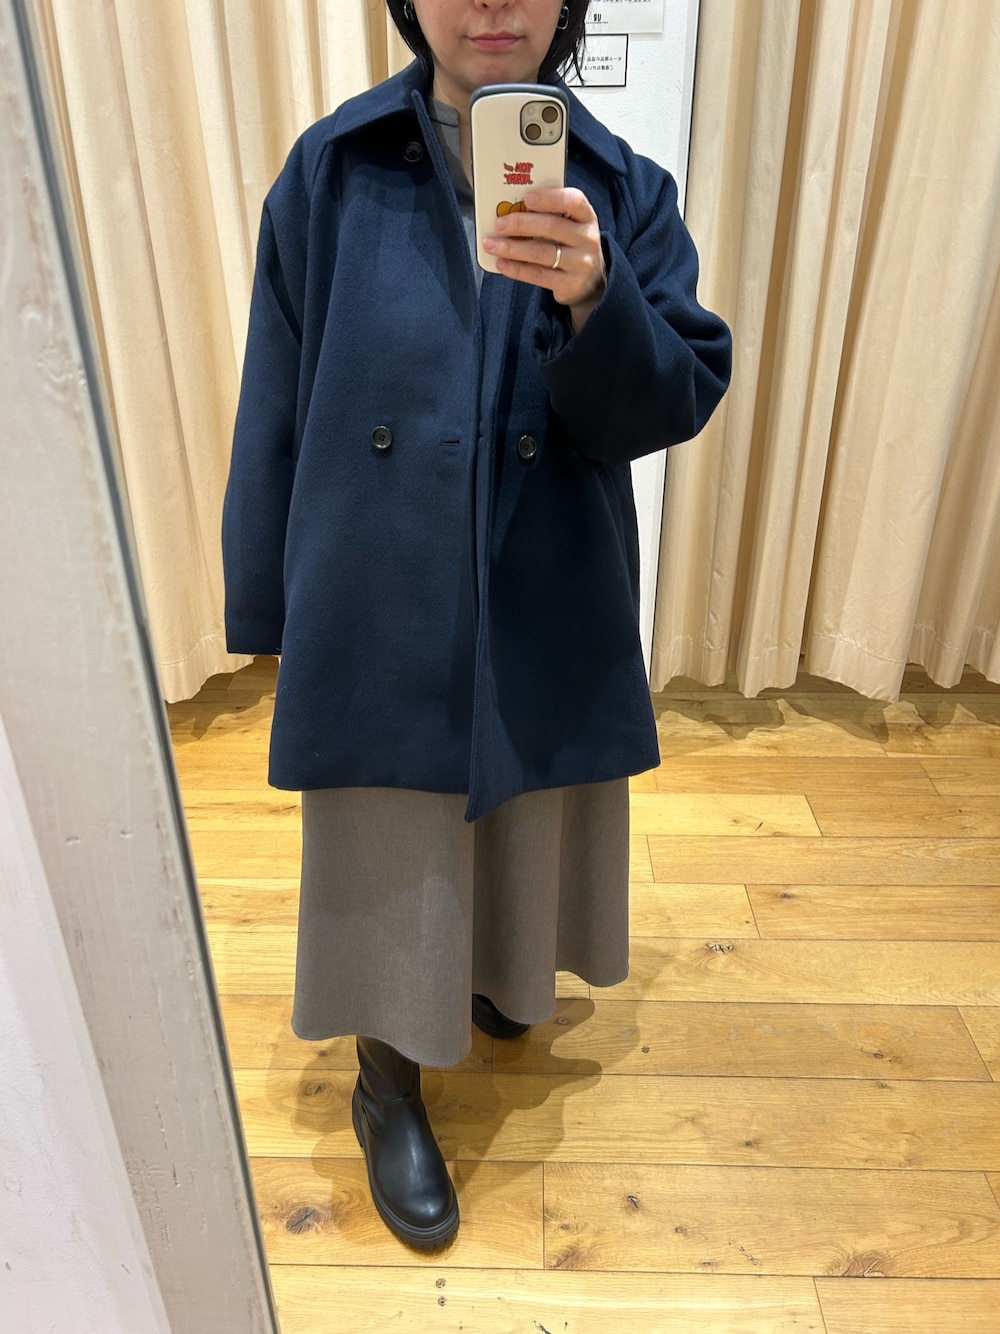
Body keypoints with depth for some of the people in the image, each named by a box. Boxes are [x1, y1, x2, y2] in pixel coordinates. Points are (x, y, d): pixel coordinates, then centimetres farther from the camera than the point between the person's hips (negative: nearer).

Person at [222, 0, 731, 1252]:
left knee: (524, 827, 22)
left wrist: (594, 301, -29)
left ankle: (500, 972, 56)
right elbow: (278, 404, 0)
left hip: (549, 615, 2)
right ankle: (387, 1087, 38)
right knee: (388, 864, 11)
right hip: (377, 613, -1)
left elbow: (677, 400, -8)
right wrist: (266, 608, 3)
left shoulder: (621, 188, 0)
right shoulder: (330, 171, -3)